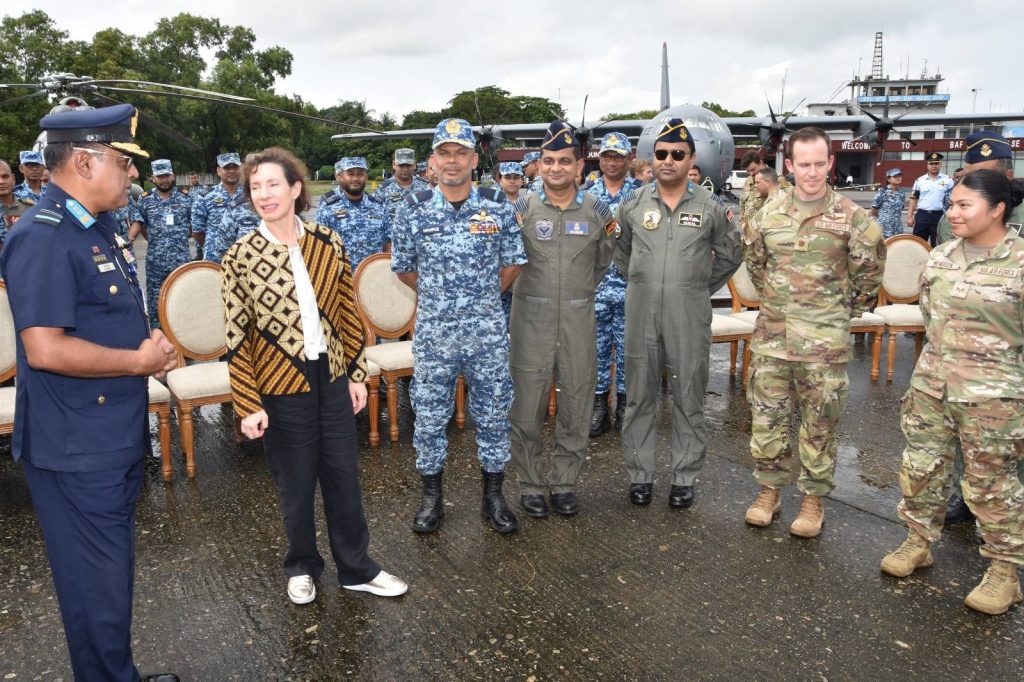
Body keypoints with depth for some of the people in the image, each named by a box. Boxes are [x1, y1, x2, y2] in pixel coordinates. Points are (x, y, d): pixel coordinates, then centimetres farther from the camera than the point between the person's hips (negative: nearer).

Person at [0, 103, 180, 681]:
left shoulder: (98, 228, 11)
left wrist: (152, 350, 4)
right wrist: (140, 361, -17)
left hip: (119, 436, 10)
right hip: (77, 451, -10)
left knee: (115, 573, 23)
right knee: (98, 586, 6)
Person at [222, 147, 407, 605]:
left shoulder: (328, 243, -2)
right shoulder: (240, 256, -9)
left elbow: (347, 312, 5)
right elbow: (237, 337, -9)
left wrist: (357, 373, 6)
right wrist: (248, 406, -10)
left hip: (332, 377, 3)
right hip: (281, 385, -2)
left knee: (344, 477, 13)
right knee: (295, 485, 13)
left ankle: (356, 568, 31)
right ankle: (302, 567, 37)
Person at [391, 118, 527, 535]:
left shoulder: (498, 207, -1)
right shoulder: (413, 210, -2)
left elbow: (513, 263, 8)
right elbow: (403, 268, 9)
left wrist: (484, 296, 7)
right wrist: (435, 295, 8)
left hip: (488, 331, 0)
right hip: (433, 331, 0)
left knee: (493, 414, 9)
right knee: (429, 417, 8)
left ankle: (493, 496, 26)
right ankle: (432, 497, 26)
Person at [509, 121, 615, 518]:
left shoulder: (597, 209, 3)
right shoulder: (523, 208, -2)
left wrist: (580, 290, 12)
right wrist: (537, 290, 0)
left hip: (579, 317, 2)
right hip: (531, 317, -2)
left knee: (576, 403, 8)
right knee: (527, 404, 2)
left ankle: (564, 482, 24)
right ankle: (531, 484, 19)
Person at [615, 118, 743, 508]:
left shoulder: (711, 208, 0)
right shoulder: (633, 205, 4)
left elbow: (730, 255, 11)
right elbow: (620, 252, 17)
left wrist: (700, 288, 9)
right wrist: (641, 284, 12)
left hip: (690, 315, -1)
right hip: (641, 312, 1)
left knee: (689, 398, 6)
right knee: (640, 395, 8)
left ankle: (684, 477, 19)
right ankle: (640, 473, 21)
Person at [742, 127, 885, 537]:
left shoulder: (851, 217, -6)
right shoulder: (768, 214, 2)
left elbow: (869, 270, 5)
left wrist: (849, 310, 8)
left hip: (824, 341, -3)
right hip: (772, 335, 3)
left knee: (819, 423, 7)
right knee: (766, 415, 9)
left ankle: (814, 500, 21)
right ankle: (769, 491, 24)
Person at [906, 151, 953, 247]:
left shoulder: (948, 180, 3)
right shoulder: (919, 181, 7)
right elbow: (914, 199, 8)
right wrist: (909, 217, 2)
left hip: (939, 216, -1)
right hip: (922, 215, 1)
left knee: (936, 245, 5)